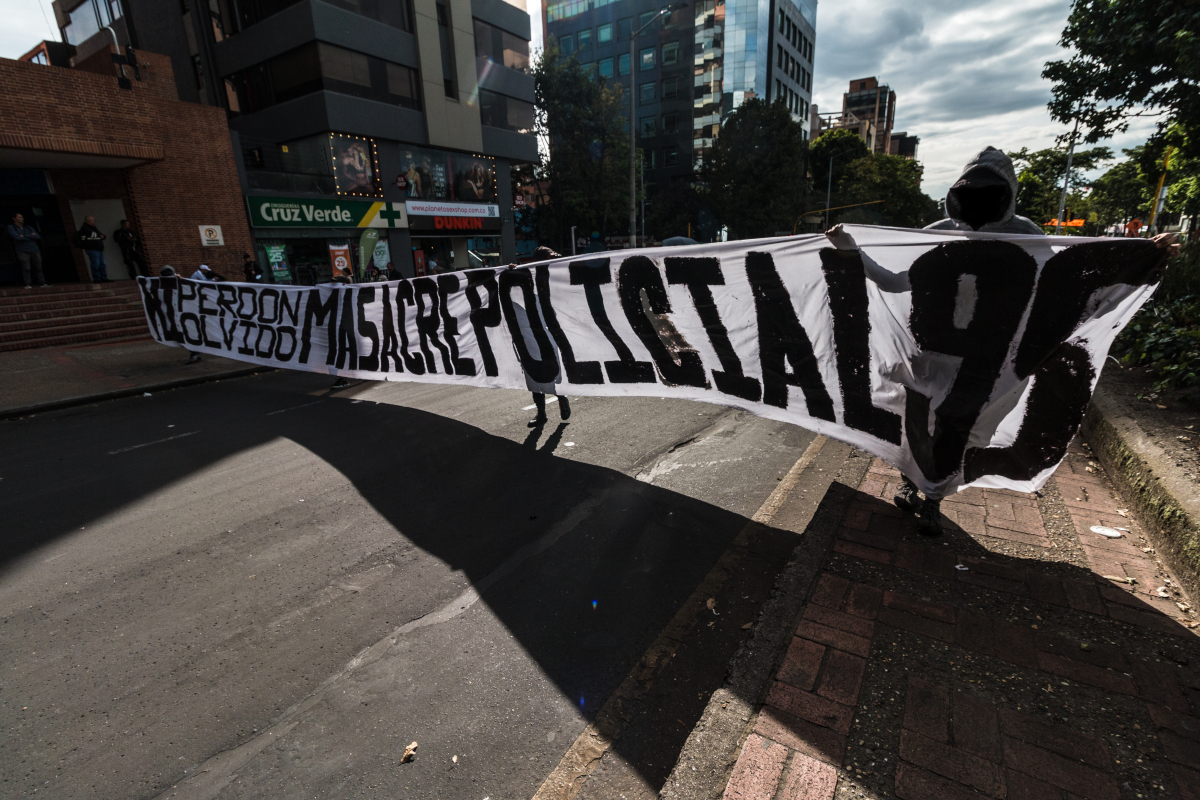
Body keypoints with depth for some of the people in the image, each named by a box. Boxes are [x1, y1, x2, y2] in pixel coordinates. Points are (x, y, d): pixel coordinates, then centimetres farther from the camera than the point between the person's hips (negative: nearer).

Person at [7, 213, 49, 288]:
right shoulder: (11, 227, 7)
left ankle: (42, 282, 9)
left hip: (34, 250, 3)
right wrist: (31, 237, -1)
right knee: (26, 268, -8)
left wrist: (25, 236, -6)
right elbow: (17, 237, -8)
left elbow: (38, 237, 4)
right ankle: (28, 284, -6)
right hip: (23, 251, -3)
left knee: (38, 267, 3)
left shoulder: (28, 227, 18)